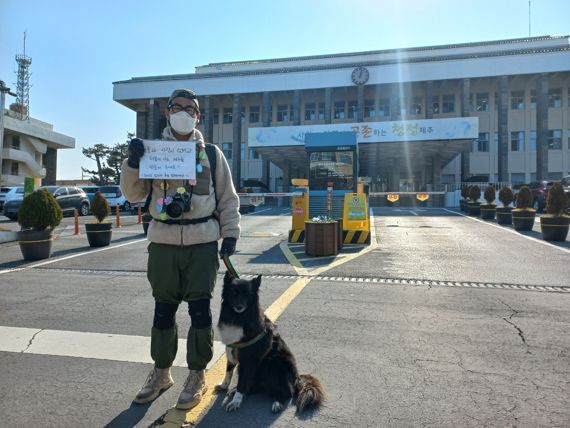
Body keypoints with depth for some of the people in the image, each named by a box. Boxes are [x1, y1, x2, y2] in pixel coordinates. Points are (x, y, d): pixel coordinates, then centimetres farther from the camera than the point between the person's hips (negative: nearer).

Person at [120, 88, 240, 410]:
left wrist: (230, 233, 0)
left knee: (200, 309, 2)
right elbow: (134, 193, 7)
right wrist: (133, 162, -8)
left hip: (202, 242, -1)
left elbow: (228, 198, 7)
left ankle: (197, 376, 19)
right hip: (163, 241, 2)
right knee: (163, 309, 12)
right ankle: (162, 372, 31)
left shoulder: (211, 153, 6)